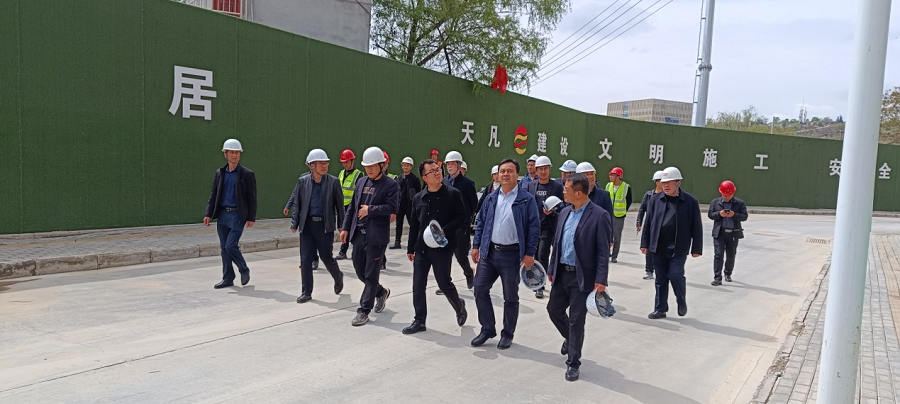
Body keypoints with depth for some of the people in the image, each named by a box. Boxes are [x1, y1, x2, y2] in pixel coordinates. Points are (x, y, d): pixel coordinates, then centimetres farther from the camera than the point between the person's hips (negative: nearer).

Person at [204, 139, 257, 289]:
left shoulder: (247, 174, -2)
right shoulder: (219, 173, 10)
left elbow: (252, 198, -3)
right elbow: (213, 195, 12)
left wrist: (251, 218, -8)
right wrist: (208, 214, 3)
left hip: (237, 215, -5)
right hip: (222, 215, 5)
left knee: (231, 246, -11)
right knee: (224, 247, 8)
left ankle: (244, 270, 13)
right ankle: (227, 278, 18)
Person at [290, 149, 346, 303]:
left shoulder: (333, 182, -1)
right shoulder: (303, 181, 4)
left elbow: (339, 204, 1)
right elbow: (296, 203, 7)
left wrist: (341, 225, -1)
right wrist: (294, 224, 0)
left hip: (325, 226, -2)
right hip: (307, 225, 2)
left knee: (327, 257, 6)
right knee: (305, 260, 2)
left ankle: (338, 277, 36)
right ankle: (306, 292, 13)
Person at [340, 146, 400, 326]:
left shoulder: (391, 184, -6)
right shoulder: (361, 182, 13)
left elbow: (393, 207, -18)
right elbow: (352, 206, 15)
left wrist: (370, 209, -15)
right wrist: (346, 228, 9)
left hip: (376, 236, -7)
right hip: (359, 234, 7)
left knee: (371, 275, 0)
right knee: (360, 271, 14)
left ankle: (364, 311, 8)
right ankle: (381, 292, 39)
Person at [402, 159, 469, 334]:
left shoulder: (453, 194, -3)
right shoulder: (418, 198, 8)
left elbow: (461, 218, -6)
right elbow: (414, 225, 14)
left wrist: (444, 230, -19)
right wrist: (410, 248, 14)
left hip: (442, 247, -4)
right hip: (421, 247, 4)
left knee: (444, 282, 0)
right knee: (418, 285, 3)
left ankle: (459, 307, 29)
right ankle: (419, 321, 15)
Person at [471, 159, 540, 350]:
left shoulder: (526, 199, -6)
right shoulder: (490, 198, 8)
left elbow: (534, 227, -7)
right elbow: (481, 224, 13)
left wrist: (530, 253, -11)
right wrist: (477, 246, 6)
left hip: (511, 254, -4)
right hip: (489, 252, 4)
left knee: (510, 297, 7)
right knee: (480, 290, 4)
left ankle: (507, 334, 23)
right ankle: (487, 329, 20)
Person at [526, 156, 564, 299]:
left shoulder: (557, 186, -2)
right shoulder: (531, 185, 8)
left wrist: (551, 211, -18)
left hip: (548, 226, -4)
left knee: (542, 255, -10)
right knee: (537, 255, 11)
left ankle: (540, 286, -4)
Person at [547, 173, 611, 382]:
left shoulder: (599, 216, -14)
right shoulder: (565, 212, 7)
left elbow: (603, 251, -15)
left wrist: (601, 279, -19)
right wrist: (551, 269, 15)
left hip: (582, 277, -7)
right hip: (562, 273, 7)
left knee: (576, 320, 2)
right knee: (554, 309, 16)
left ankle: (573, 363, 17)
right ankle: (570, 338, 44)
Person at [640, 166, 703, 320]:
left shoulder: (690, 201, -2)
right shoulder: (655, 199, 5)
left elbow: (696, 227, 0)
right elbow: (648, 223, 8)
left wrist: (696, 248, -2)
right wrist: (645, 243, 5)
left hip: (678, 248, -3)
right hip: (659, 248, 3)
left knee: (675, 275, -9)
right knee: (661, 279, 9)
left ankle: (682, 301, 19)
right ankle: (660, 309, 19)